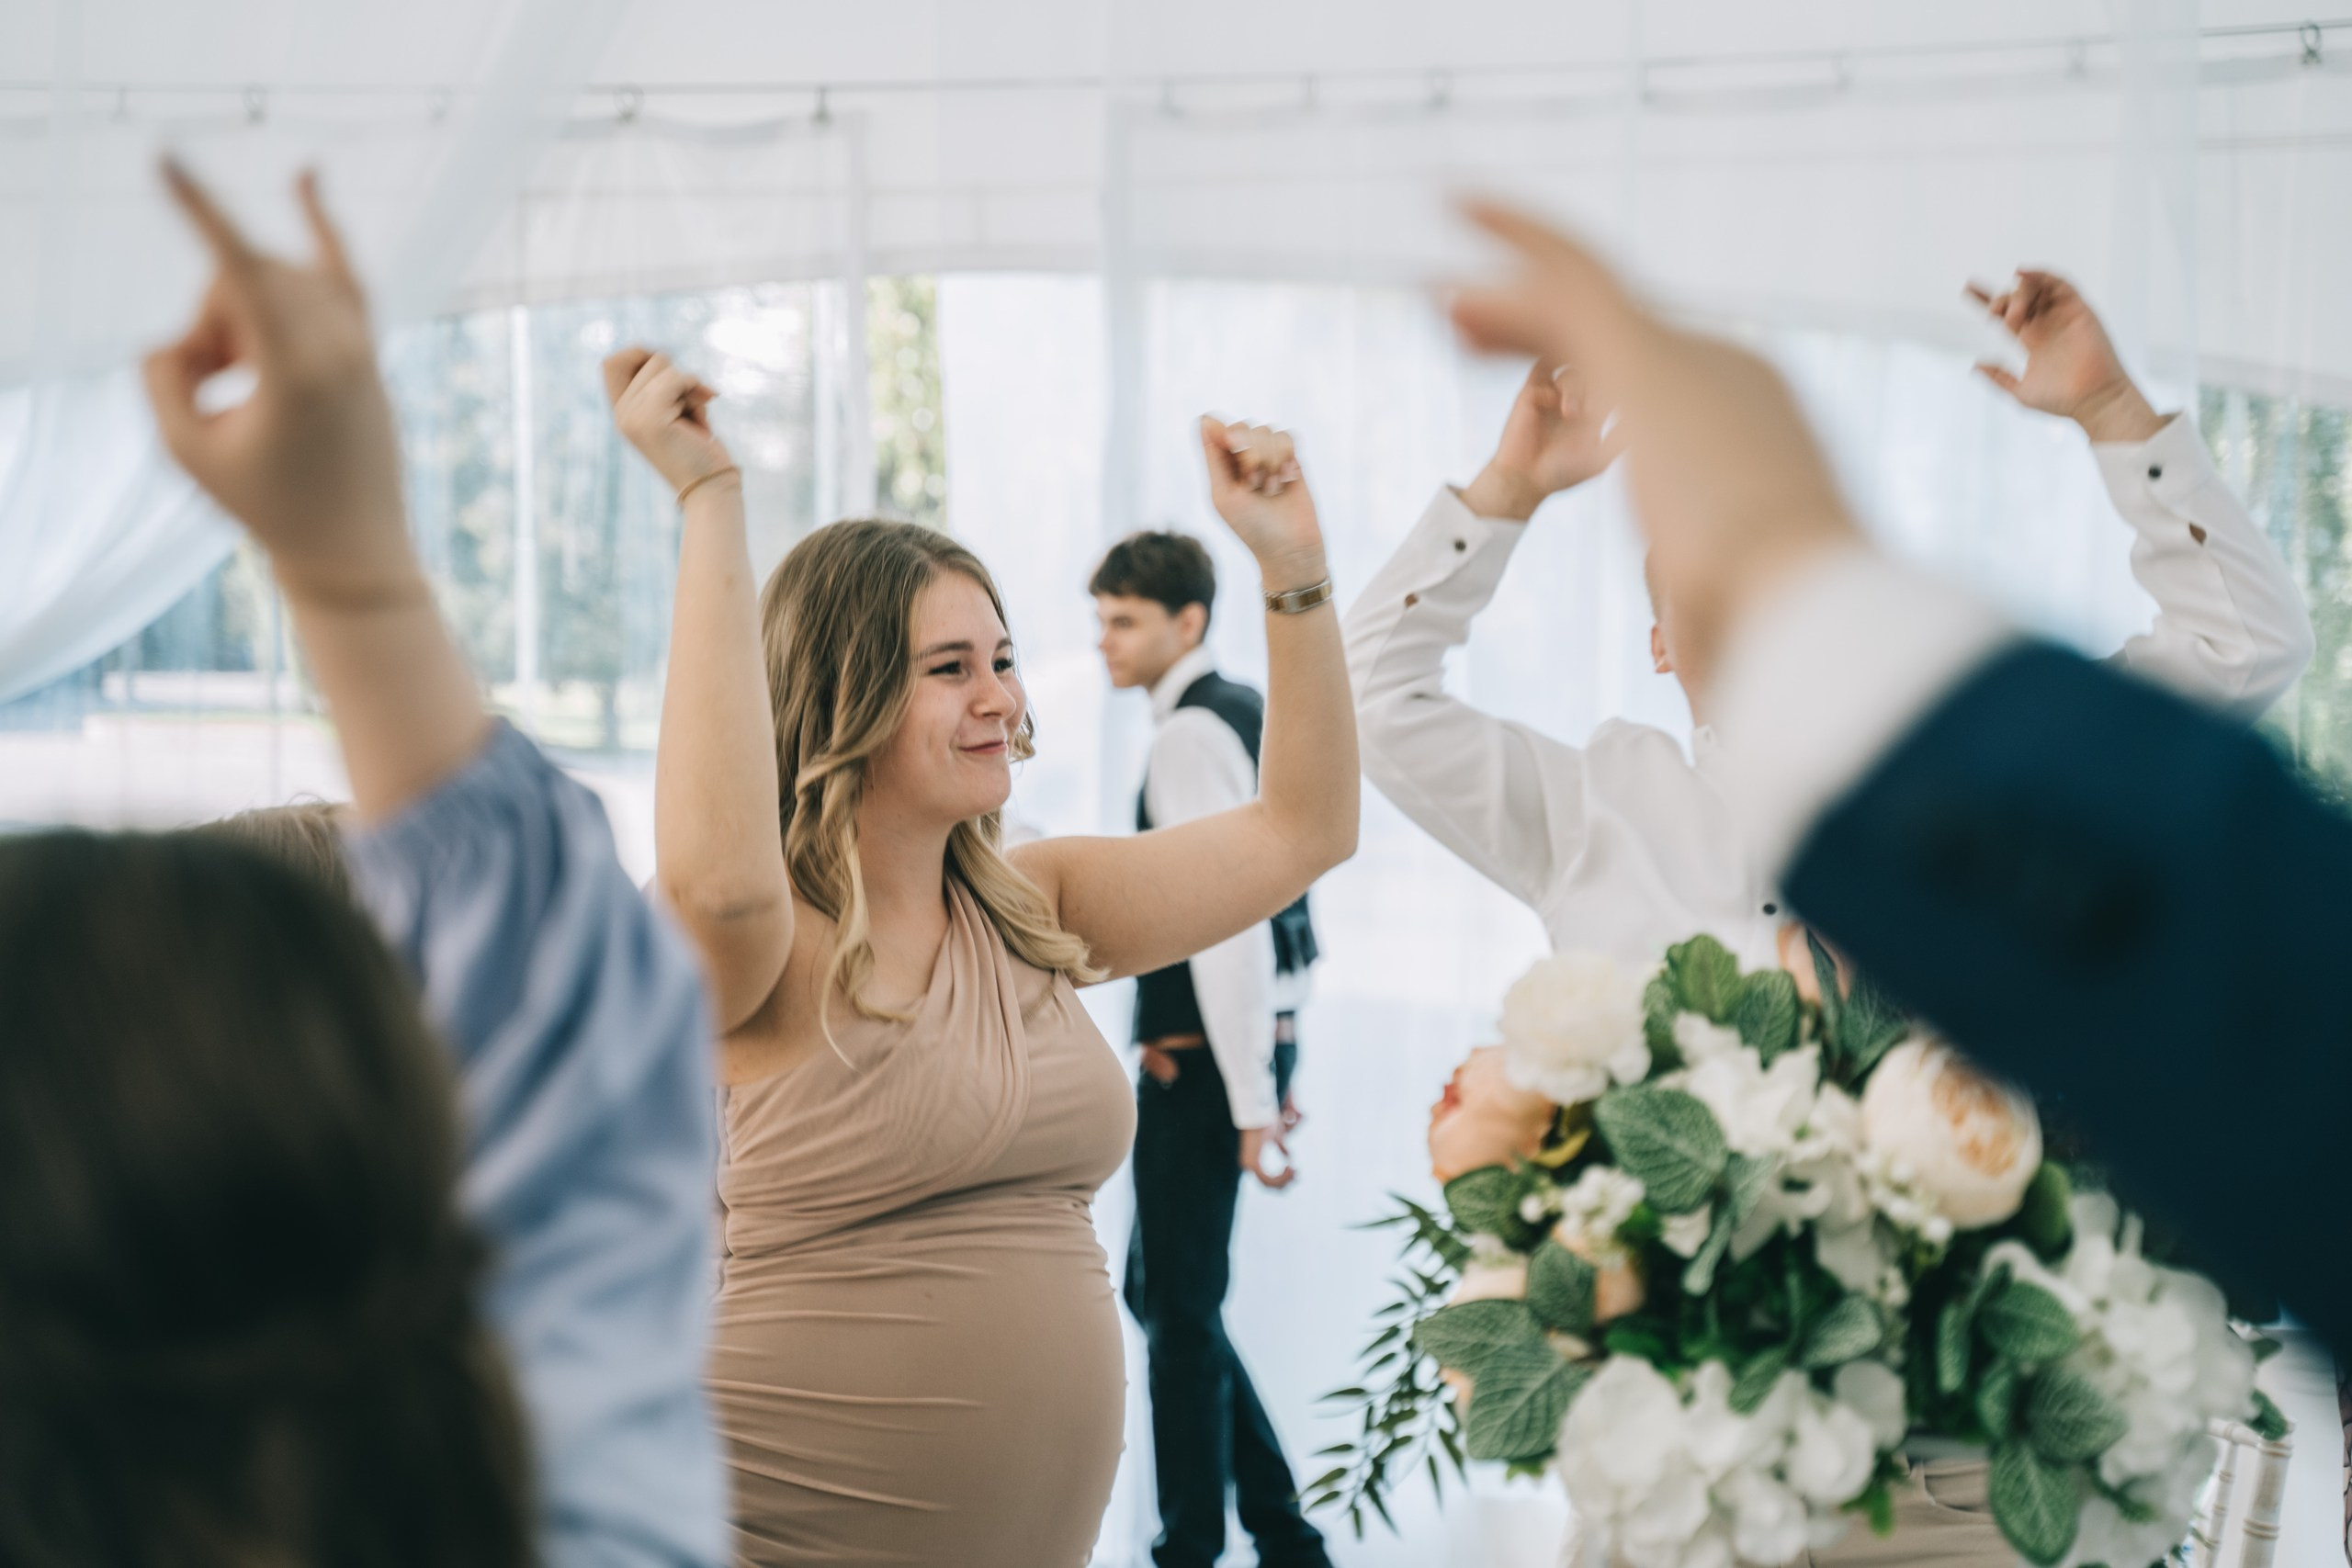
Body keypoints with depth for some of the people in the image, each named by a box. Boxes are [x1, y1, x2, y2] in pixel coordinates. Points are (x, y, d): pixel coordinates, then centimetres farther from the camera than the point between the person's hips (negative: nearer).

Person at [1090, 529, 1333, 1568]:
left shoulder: (1190, 734, -16)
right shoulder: (1246, 713, 13)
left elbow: (1231, 927, -22)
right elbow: (1279, 909, 16)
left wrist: (1251, 1104, -21)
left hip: (1202, 1060, -10)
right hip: (1249, 1045, 10)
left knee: (1180, 1308, 1)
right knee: (1160, 1294, 17)